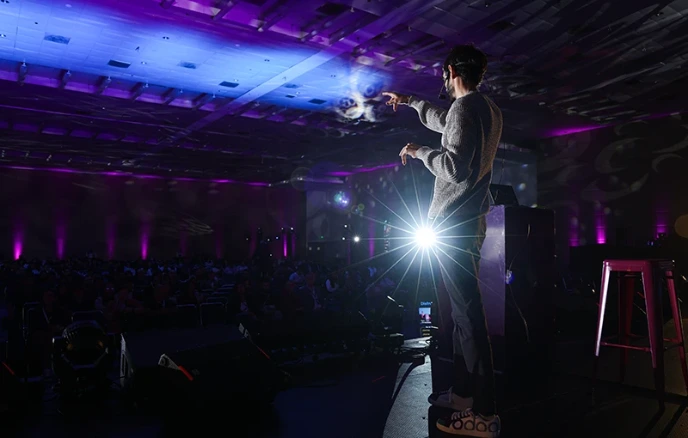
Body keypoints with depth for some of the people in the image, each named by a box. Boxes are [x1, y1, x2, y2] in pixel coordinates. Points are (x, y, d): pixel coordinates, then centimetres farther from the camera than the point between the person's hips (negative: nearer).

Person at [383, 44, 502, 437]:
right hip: (469, 219, 10)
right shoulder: (489, 109, 17)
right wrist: (409, 101, 45)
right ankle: (464, 392, 23)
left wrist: (420, 151, -6)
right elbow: (445, 122, 34)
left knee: (468, 312, -9)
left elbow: (455, 168, -22)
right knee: (464, 309, 13)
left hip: (454, 223, -10)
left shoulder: (465, 108, -13)